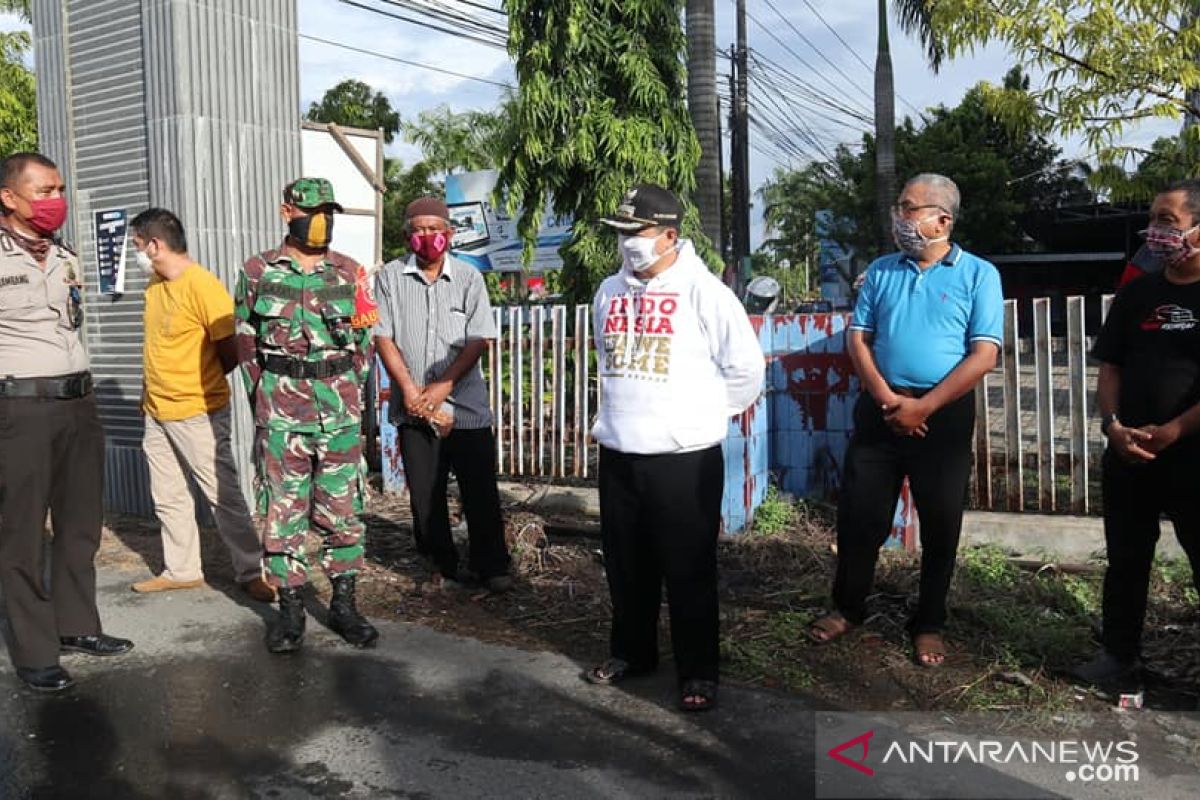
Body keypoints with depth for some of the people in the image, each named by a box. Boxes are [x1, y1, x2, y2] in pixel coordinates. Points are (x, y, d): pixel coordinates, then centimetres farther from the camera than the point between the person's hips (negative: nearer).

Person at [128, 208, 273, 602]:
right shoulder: (155, 283, 8)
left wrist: (194, 385, 0)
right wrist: (152, 391, 10)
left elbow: (231, 354, -14)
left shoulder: (202, 285, -17)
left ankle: (252, 573, 8)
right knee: (168, 497, 15)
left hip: (198, 414, -8)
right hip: (156, 413, 8)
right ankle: (181, 570, 27)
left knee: (223, 496, -1)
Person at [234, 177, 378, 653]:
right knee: (282, 509, 3)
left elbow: (364, 341, 10)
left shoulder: (350, 273, 6)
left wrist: (348, 394, 4)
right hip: (280, 408, -1)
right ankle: (290, 609, 15)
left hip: (340, 408, 1)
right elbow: (246, 343, 7)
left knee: (342, 508, 5)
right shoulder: (257, 272, 3)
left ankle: (344, 604, 17)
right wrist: (263, 400, 2)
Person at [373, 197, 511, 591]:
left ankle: (491, 566, 16)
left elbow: (478, 340, -4)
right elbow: (383, 337, 0)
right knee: (425, 494, 8)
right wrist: (409, 389, -10)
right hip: (413, 408, 1)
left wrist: (442, 387, -12)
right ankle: (442, 566, 22)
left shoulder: (469, 278, 2)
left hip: (466, 405, -1)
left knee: (481, 491, 2)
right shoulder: (390, 277, 4)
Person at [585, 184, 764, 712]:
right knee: (626, 564, 16)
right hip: (617, 453, 6)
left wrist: (703, 416, 2)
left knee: (688, 570, 4)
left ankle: (698, 672, 19)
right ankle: (631, 652, 35)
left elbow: (746, 367, -7)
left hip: (685, 456, -6)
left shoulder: (702, 291, -10)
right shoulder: (609, 291, 9)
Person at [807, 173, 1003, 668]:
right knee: (859, 514, 7)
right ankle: (847, 607, 26)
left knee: (940, 524, 8)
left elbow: (984, 355, -10)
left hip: (943, 413, -3)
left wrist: (923, 408, -15)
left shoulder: (978, 274, -3)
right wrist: (886, 398, -11)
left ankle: (928, 624, 24)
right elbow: (857, 338, 4)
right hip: (879, 409, 3)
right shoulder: (881, 271, 8)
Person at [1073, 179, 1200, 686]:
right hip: (1127, 456, 5)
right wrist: (1112, 425, -6)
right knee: (1125, 562, 13)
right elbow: (1110, 367, 9)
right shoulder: (1137, 294, 10)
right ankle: (1119, 654, 26)